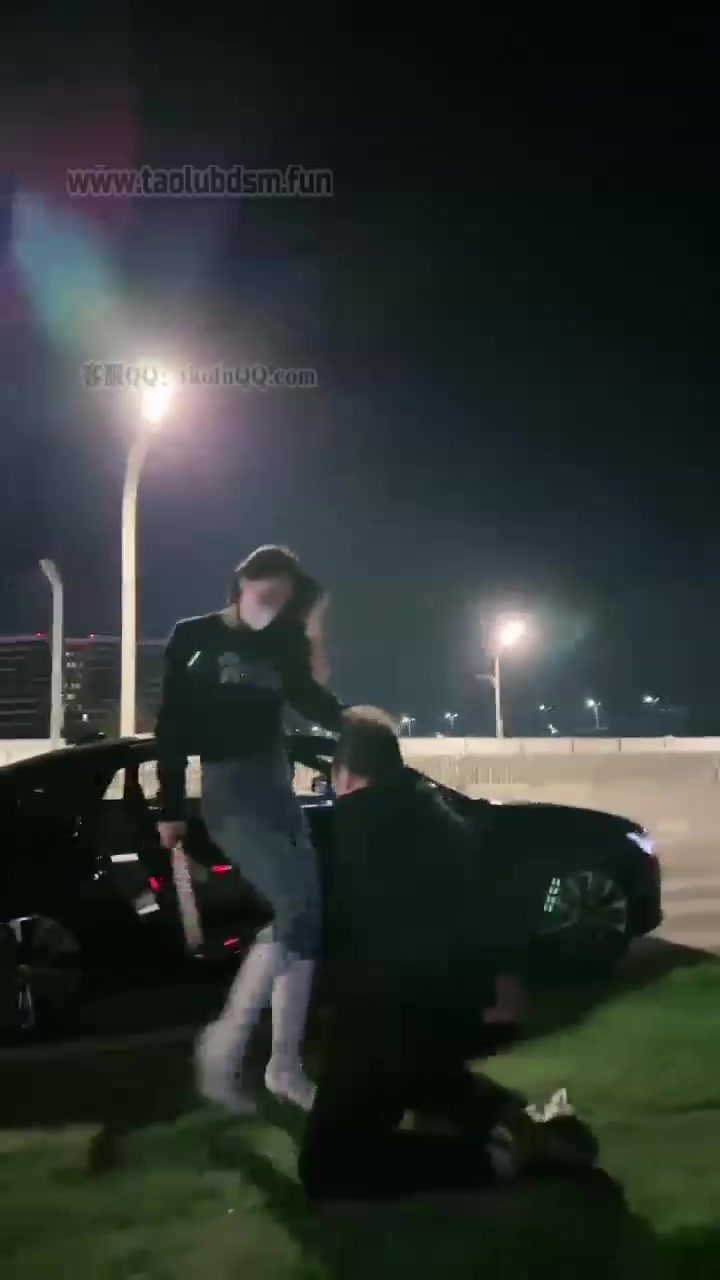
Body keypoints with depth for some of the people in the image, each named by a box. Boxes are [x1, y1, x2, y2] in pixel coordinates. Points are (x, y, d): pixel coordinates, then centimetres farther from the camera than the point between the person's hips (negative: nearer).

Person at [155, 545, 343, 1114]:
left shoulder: (278, 648, 13)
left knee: (308, 918, 1)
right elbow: (172, 725, -5)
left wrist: (312, 639, -6)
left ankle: (285, 1066, 10)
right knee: (299, 904, -21)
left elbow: (321, 709, 2)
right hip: (229, 790, -7)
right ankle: (226, 1043, -13)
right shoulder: (194, 638, -2)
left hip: (279, 787, 7)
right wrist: (171, 809, -9)